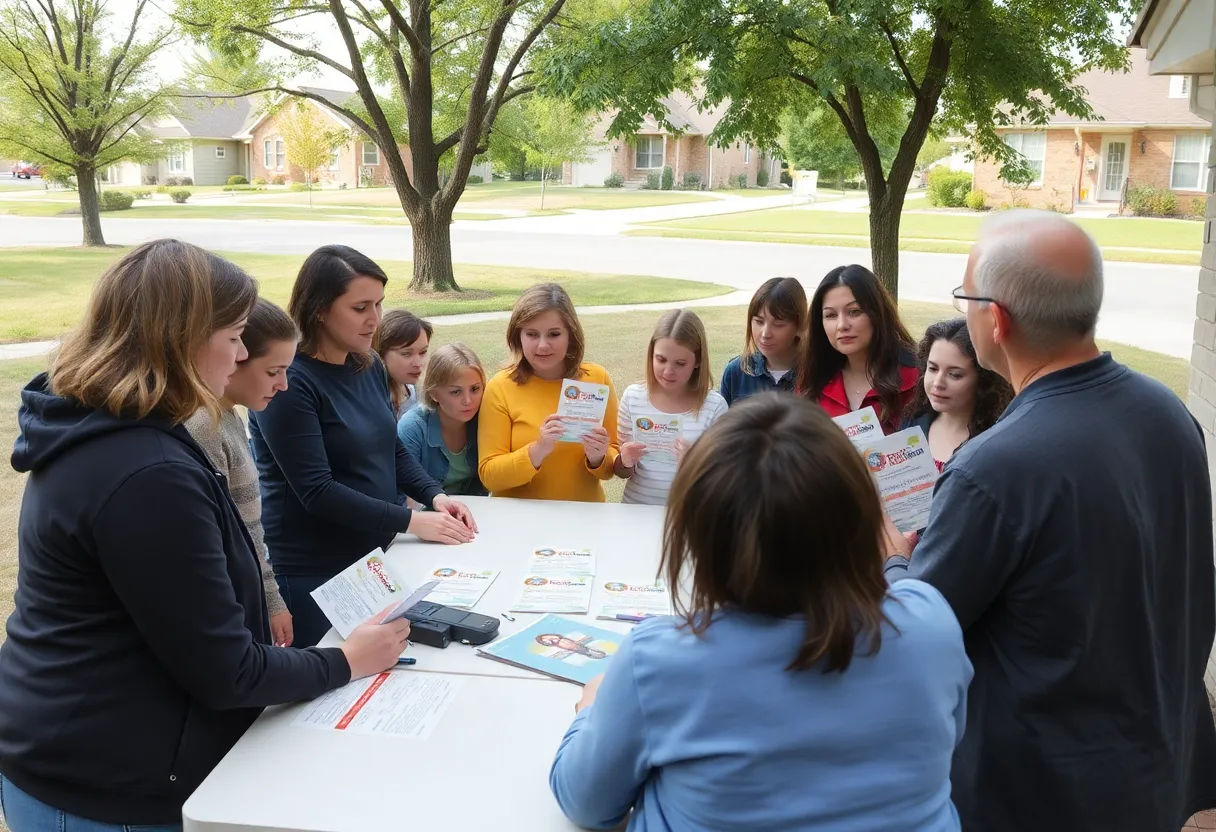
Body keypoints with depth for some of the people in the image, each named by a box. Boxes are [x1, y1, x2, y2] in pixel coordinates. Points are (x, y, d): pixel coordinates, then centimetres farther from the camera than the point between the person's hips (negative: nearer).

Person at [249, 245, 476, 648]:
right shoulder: (288, 382, -19)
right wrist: (410, 521, -21)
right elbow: (316, 491, -23)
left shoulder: (369, 366, 4)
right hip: (312, 571, -7)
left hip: (373, 555, 7)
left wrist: (435, 496, -4)